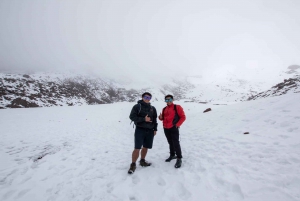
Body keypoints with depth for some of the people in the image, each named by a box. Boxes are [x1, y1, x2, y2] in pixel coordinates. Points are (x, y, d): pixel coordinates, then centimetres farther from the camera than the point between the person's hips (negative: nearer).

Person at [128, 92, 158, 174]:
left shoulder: (152, 108, 11)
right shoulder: (137, 106, -4)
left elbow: (155, 119, 15)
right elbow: (132, 117, -11)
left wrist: (155, 129, 9)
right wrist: (143, 119, -18)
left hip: (150, 131, 5)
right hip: (140, 130, -5)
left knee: (146, 147, 14)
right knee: (137, 148, -7)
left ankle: (142, 161, 33)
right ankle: (133, 165, 9)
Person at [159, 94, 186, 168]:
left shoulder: (177, 107, -5)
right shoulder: (164, 109, 12)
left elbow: (183, 117, -6)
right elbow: (163, 118, 20)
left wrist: (177, 124, -15)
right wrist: (160, 117, -3)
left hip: (174, 128, -6)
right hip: (166, 128, 6)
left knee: (176, 143, -7)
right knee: (170, 143, 18)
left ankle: (179, 159, 3)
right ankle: (172, 155, 33)